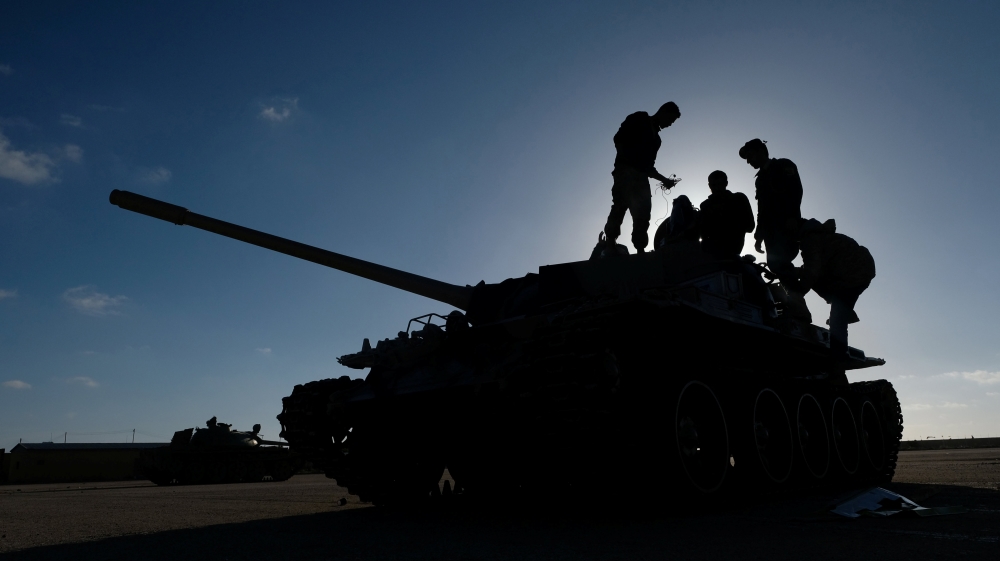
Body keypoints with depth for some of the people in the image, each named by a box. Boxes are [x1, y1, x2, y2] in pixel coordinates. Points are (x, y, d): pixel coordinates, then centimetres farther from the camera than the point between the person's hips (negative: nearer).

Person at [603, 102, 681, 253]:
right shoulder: (639, 119, 10)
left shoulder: (655, 138, 29)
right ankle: (610, 244, -28)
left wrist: (664, 180, 20)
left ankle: (640, 251, -12)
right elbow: (618, 138, -4)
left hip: (641, 177, 7)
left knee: (642, 216, -7)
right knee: (620, 206, -22)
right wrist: (625, 160, -13)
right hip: (625, 172, -7)